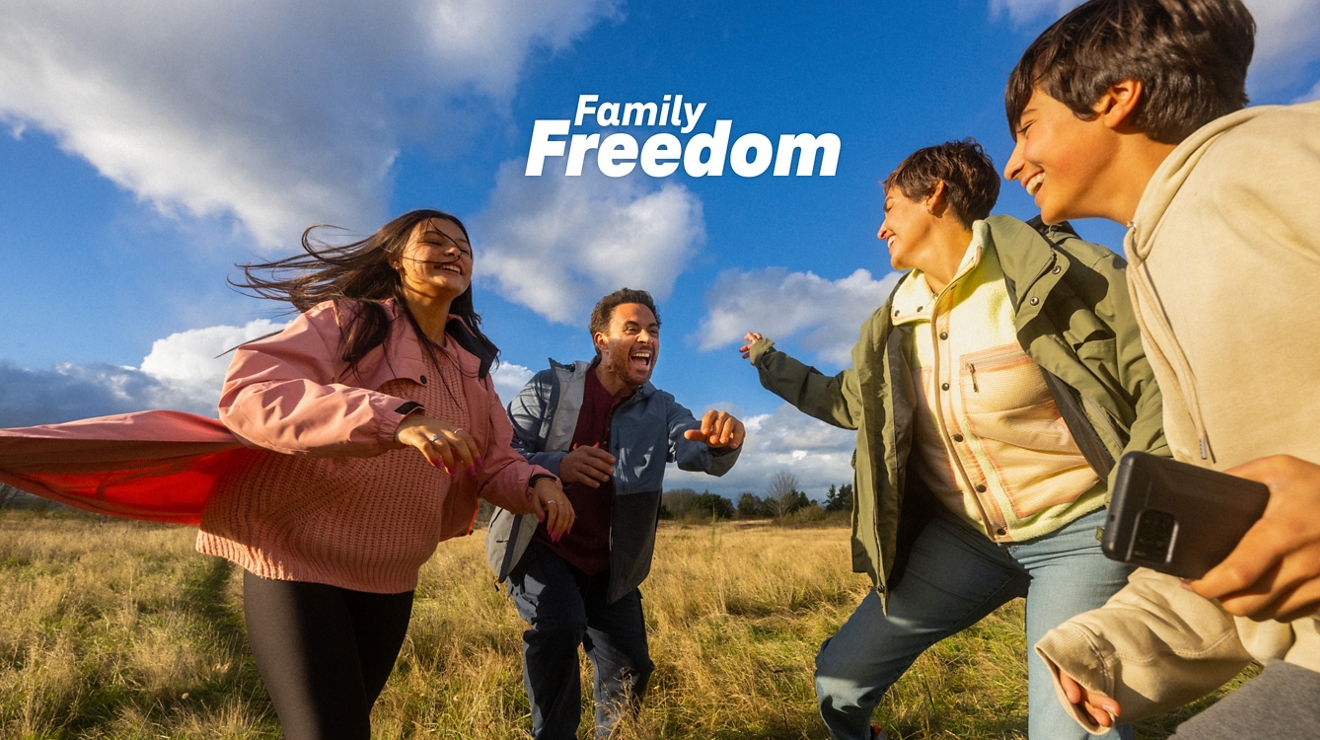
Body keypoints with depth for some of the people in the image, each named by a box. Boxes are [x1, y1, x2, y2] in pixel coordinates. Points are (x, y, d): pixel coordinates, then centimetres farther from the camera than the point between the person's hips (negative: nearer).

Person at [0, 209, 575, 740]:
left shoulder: (472, 362, 7)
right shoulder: (347, 319, -11)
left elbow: (492, 460, 10)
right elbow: (249, 393, -26)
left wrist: (534, 484, -14)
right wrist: (394, 417, -40)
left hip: (390, 579, 7)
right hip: (298, 556, -6)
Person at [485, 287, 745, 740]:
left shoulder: (660, 410, -2)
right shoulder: (550, 388, -11)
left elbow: (699, 452, -19)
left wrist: (722, 440, -45)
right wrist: (555, 465, -37)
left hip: (608, 565, 4)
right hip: (540, 547, -3)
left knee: (630, 669, 9)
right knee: (560, 623, -29)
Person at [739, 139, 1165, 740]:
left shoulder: (1061, 269, -12)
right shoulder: (894, 322, 6)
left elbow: (1162, 389, -13)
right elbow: (850, 401, 22)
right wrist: (769, 361, 27)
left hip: (1080, 531, -4)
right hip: (963, 536, 5)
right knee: (840, 678, 4)